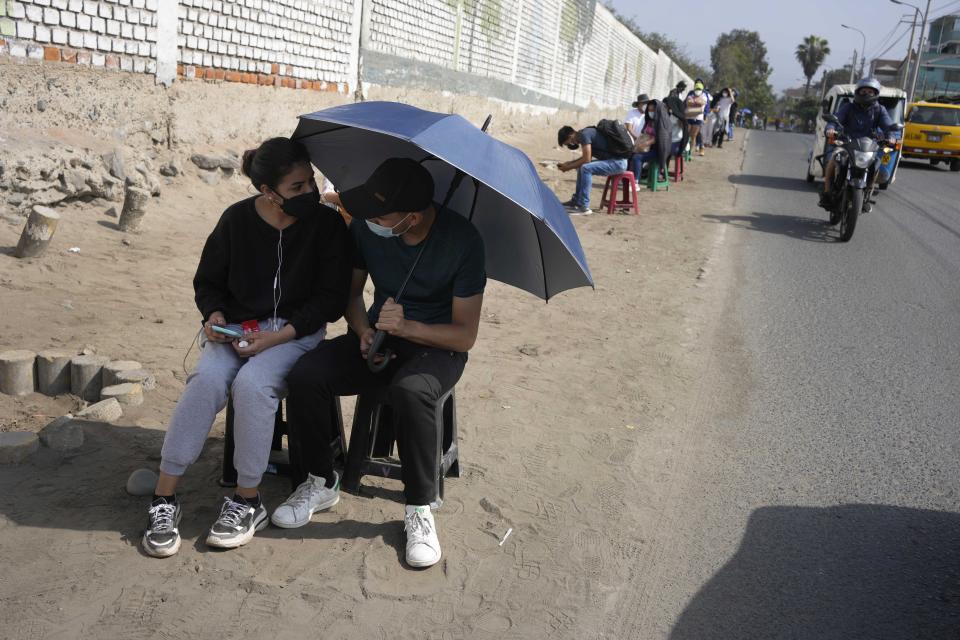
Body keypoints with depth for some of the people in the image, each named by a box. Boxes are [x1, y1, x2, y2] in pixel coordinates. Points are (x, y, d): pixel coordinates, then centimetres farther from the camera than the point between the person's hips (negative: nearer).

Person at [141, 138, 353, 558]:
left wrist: (277, 336, -16)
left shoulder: (328, 225, -6)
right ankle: (164, 498, -17)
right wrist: (214, 315, -9)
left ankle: (248, 501, -16)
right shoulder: (237, 219, -1)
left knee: (252, 383, -32)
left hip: (296, 330, -2)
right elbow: (208, 281, 13)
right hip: (236, 325, 2)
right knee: (207, 379, -28)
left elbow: (331, 298, -6)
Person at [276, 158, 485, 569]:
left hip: (436, 346, -4)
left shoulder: (462, 241, -20)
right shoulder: (365, 226, -8)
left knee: (409, 391, -39)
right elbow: (351, 291, 8)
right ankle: (321, 483, 2)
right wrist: (363, 330, -12)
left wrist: (406, 327, -29)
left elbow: (465, 335, -15)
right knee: (304, 377, -22)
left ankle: (419, 508, -17)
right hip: (378, 336, 4)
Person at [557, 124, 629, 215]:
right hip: (611, 160, 10)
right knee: (581, 166, 14)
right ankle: (576, 201, 20)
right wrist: (569, 163, 16)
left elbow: (586, 159, -19)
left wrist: (569, 167, -7)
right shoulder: (584, 134, 13)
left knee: (586, 168, -24)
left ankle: (584, 207, -20)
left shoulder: (584, 134, -16)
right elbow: (586, 158, 24)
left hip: (618, 162, -10)